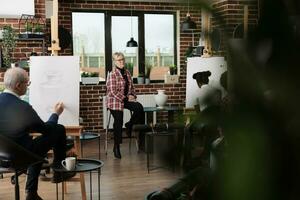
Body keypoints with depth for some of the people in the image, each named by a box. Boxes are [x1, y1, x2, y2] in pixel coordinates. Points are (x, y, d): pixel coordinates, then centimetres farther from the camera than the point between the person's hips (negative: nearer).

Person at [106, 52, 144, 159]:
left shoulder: (127, 72, 8)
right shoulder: (112, 74, -12)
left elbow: (131, 86, 16)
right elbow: (113, 91, -17)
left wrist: (132, 95, -5)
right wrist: (126, 98, -17)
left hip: (126, 99, 5)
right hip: (115, 101, -5)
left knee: (139, 108, -22)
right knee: (118, 122, -6)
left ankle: (130, 125, 5)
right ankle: (116, 147, 10)